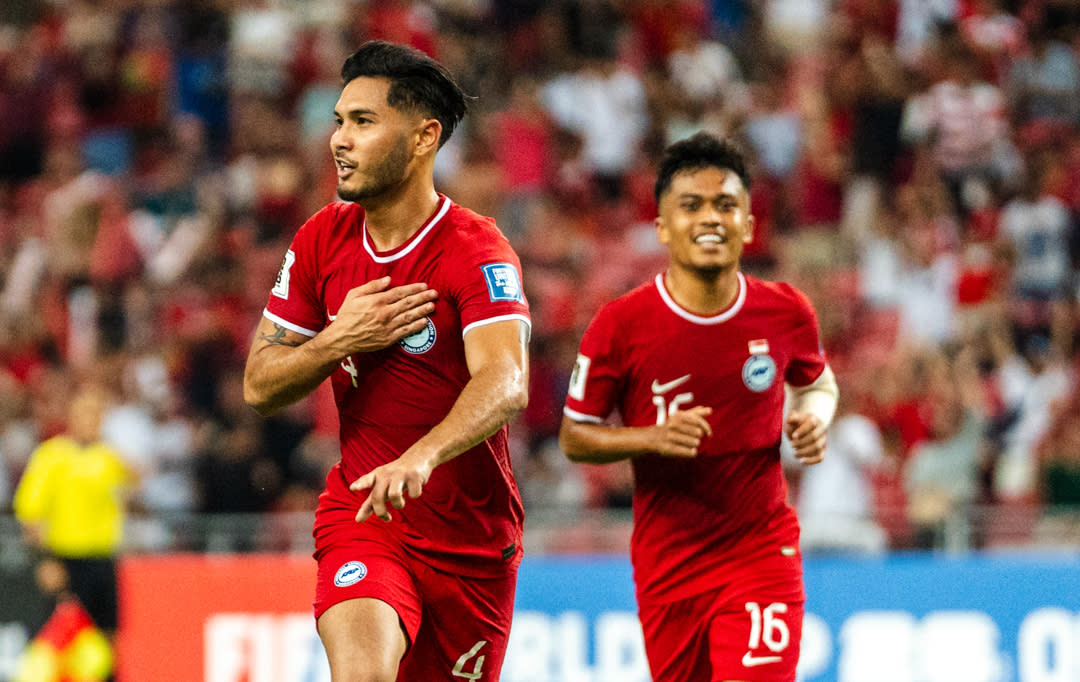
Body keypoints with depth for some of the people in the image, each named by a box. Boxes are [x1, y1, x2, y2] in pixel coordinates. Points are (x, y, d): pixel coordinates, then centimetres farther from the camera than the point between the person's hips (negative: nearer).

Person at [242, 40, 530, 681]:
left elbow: (505, 382, -33)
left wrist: (421, 457, -51)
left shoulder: (475, 249, -16)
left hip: (472, 532, -2)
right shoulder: (322, 239, 1)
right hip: (361, 512, 2)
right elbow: (259, 387, 7)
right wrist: (339, 340, -14)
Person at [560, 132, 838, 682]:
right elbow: (574, 437, -1)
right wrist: (652, 438, -19)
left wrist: (814, 416, -5)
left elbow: (817, 381, 18)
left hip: (760, 552, 0)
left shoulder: (785, 313, -4)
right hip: (666, 564, 0)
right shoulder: (620, 326, -10)